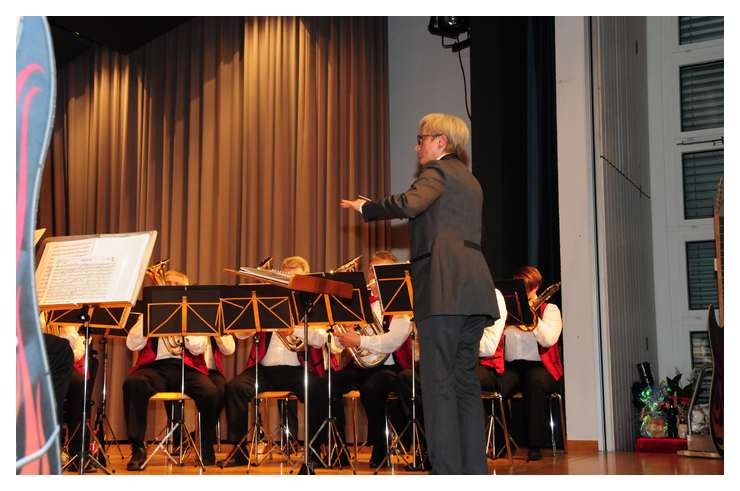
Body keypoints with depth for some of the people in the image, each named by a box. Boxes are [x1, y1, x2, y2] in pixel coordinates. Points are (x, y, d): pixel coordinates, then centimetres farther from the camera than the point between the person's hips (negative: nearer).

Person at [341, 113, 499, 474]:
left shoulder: (438, 171, -1)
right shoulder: (469, 181, 26)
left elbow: (410, 204, -20)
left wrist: (366, 208, -6)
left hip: (445, 287, -9)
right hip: (473, 286, 9)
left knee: (438, 382, -9)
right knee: (465, 380, 9)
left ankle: (447, 472, -11)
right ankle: (474, 469, 9)